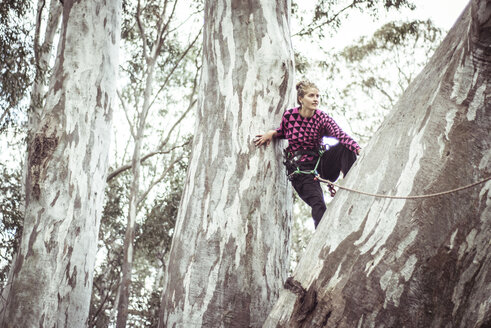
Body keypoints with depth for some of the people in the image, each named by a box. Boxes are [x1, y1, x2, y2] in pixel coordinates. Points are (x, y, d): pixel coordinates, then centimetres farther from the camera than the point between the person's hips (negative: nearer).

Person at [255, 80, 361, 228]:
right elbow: (284, 132, 18)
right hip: (299, 169, -2)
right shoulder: (289, 115, -6)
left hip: (319, 162, 2)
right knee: (318, 205, -24)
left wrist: (359, 150, -40)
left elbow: (341, 135, -24)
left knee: (345, 148, -26)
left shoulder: (322, 118, -7)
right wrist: (272, 133, -4)